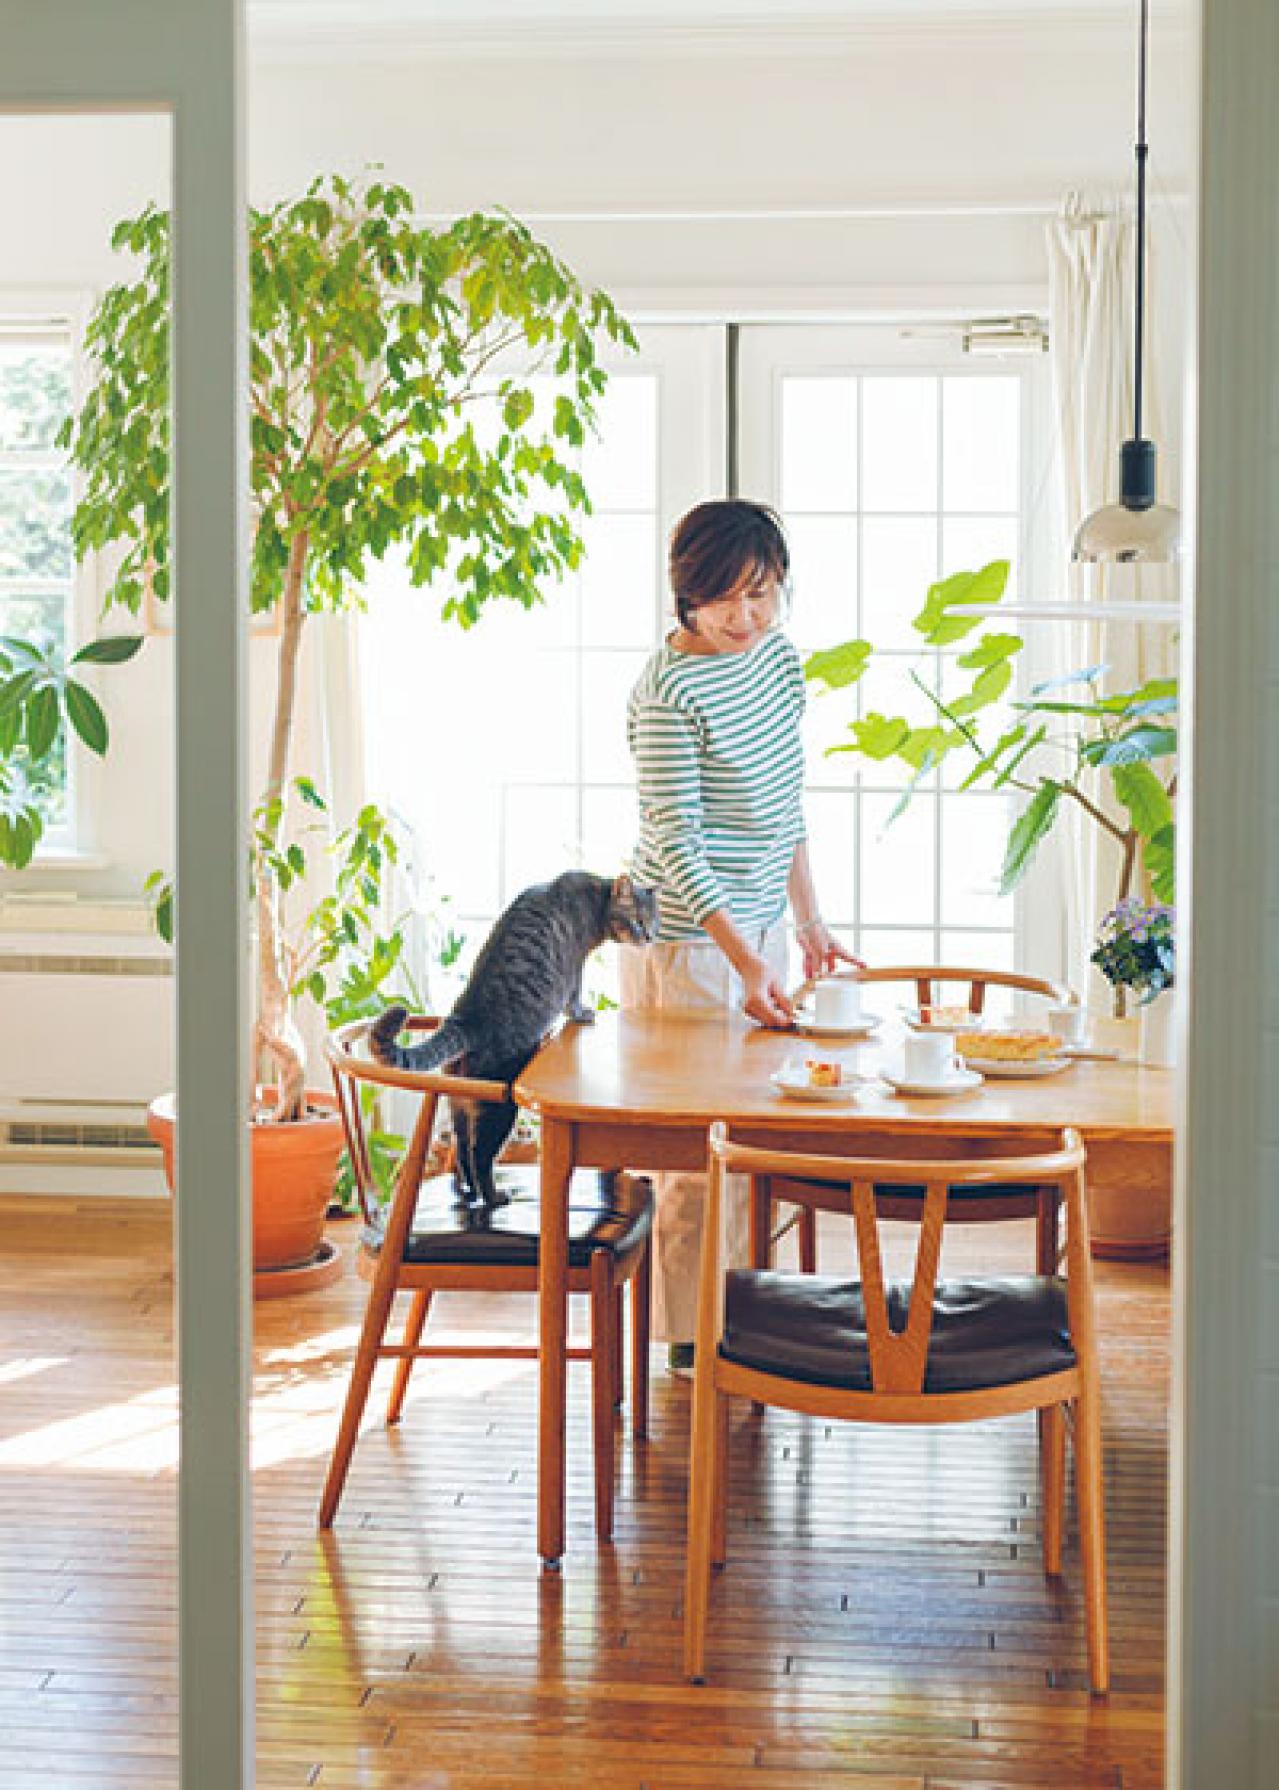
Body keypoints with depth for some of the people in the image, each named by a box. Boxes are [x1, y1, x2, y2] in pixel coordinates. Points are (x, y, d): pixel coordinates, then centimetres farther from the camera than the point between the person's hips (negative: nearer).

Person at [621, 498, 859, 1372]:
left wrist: (809, 919, 12)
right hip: (688, 936, -8)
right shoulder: (670, 690, -20)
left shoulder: (778, 653, 4)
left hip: (760, 920, 8)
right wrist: (745, 962, -29)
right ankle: (694, 1335, 14)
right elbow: (676, 839, -22)